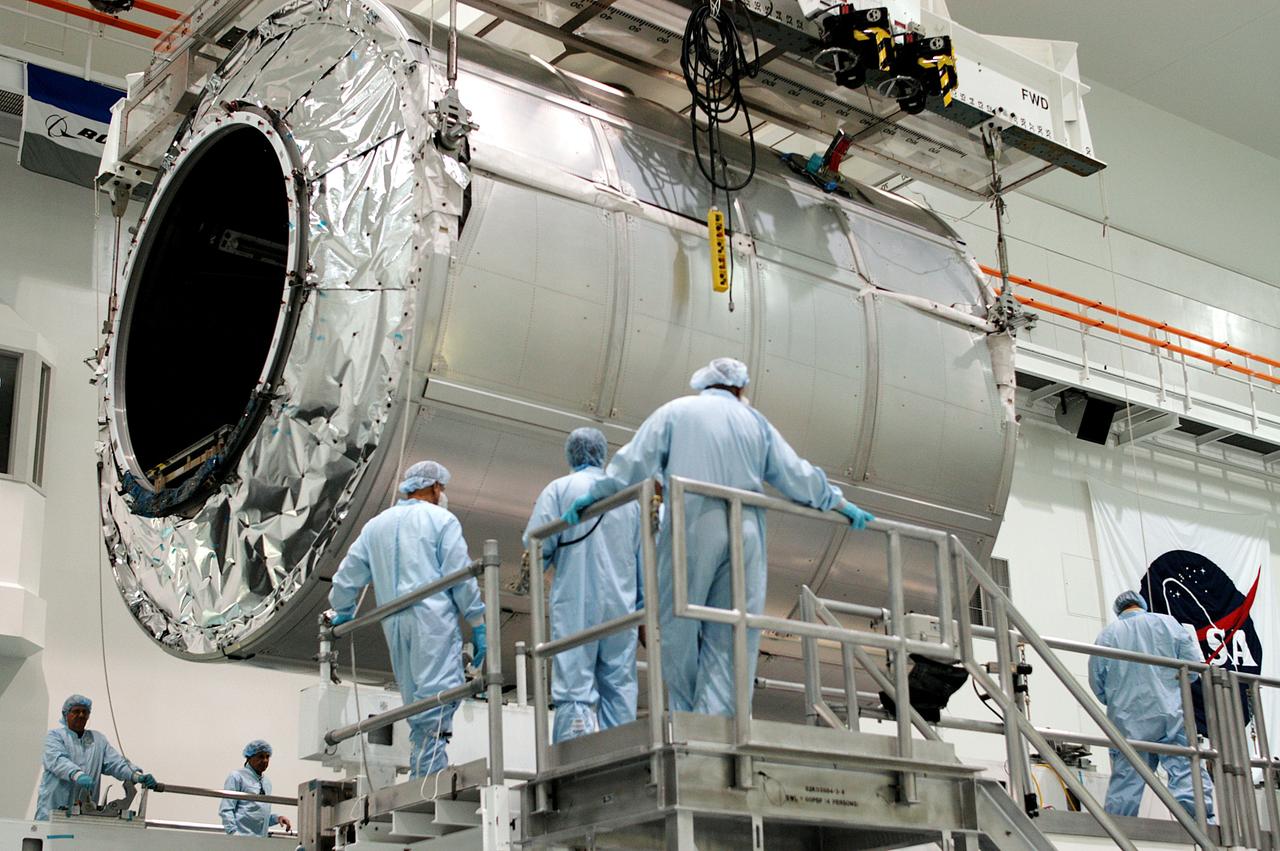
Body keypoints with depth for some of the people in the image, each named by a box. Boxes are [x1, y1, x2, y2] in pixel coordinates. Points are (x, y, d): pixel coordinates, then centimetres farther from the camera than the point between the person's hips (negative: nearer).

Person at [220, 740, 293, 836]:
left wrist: (277, 818, 6)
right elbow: (226, 810, -5)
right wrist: (233, 833, -16)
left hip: (261, 839, 6)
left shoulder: (267, 783, 19)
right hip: (242, 837, -6)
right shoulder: (237, 777, 1)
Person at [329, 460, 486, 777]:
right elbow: (461, 576, -3)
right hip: (433, 619, -6)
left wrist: (343, 613, 41)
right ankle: (428, 773, -25)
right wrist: (478, 625, 0)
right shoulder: (441, 520, 4)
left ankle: (421, 778, 3)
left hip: (394, 625, 6)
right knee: (438, 694, -13)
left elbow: (347, 576, 24)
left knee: (416, 700, 9)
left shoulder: (376, 525, 22)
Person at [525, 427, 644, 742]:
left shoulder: (559, 489, 0)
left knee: (574, 689, -6)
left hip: (574, 605, -3)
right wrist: (644, 609, 17)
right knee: (619, 687, 8)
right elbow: (645, 556, 12)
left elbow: (537, 547, -6)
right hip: (621, 606, 4)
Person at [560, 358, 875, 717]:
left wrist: (594, 494, 13)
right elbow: (797, 475, 16)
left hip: (690, 529, -2)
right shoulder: (755, 421, 18)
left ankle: (686, 718, 1)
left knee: (679, 632, 4)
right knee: (730, 639, 2)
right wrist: (839, 502, 28)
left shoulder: (675, 412, 12)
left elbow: (634, 461, 5)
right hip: (745, 535, 2)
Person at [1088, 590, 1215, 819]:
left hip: (1127, 721, 1)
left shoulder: (1107, 634, 6)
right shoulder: (1167, 623, 6)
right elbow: (1194, 664, 4)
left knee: (1125, 779, 4)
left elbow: (1096, 681, 6)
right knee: (1186, 769, -6)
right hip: (1170, 714, -1)